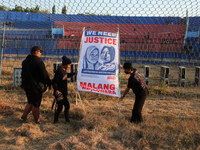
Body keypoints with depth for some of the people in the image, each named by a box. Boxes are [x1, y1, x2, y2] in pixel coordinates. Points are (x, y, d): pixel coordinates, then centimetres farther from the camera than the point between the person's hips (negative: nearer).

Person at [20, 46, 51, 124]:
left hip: (27, 85, 8)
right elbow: (45, 74, -13)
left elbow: (23, 74, 17)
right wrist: (49, 83, -1)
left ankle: (24, 116, 20)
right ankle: (37, 121, 13)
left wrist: (24, 84, 24)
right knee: (36, 104, 3)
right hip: (36, 86, -8)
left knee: (30, 102, 22)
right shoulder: (39, 62, -16)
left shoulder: (25, 61, 10)